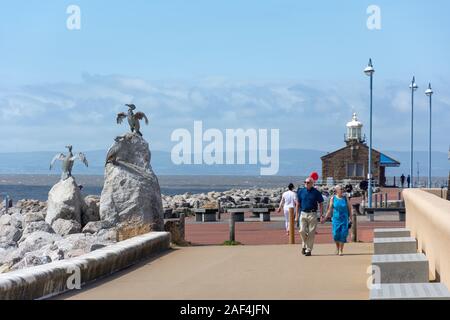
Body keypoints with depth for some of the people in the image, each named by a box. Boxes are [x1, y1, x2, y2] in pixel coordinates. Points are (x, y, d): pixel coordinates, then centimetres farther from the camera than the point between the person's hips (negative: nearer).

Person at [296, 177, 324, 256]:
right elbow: (298, 204, 11)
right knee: (302, 231, -7)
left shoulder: (316, 192, 0)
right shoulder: (301, 191, 6)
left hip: (312, 214, -2)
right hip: (303, 214, 2)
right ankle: (304, 245, 17)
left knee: (311, 233, -1)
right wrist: (297, 215, 6)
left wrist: (321, 215, -6)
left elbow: (320, 204, 3)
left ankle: (309, 250, 6)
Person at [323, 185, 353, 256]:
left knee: (343, 234, -8)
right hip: (336, 219, 0)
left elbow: (349, 208, 6)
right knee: (336, 234, -7)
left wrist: (350, 218, 0)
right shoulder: (333, 199, 2)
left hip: (344, 219, 0)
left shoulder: (345, 198, 3)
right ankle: (337, 247, 20)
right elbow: (329, 210, 5)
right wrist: (325, 219, 2)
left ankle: (341, 250, 1)